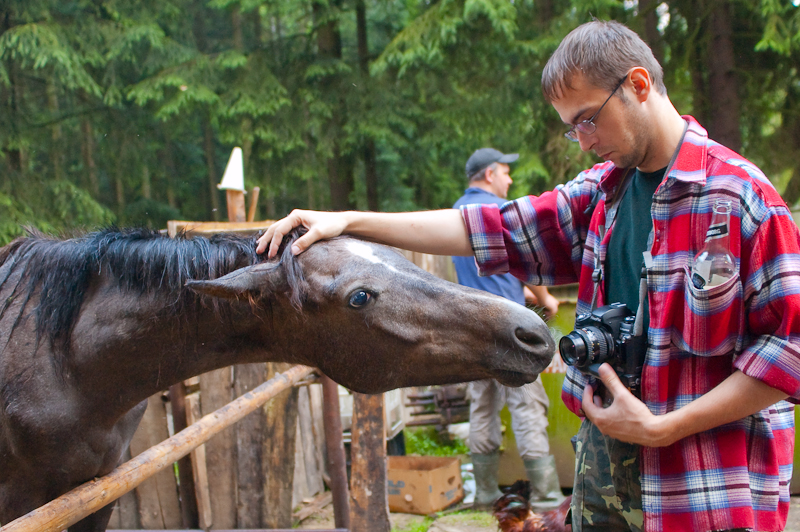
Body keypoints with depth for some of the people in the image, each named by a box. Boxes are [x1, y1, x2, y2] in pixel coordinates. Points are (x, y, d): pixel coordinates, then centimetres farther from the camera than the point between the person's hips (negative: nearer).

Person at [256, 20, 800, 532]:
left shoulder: (741, 196, -13)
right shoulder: (602, 190, 8)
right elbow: (494, 231, 4)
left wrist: (662, 428, -17)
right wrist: (349, 222, -1)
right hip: (602, 465, 6)